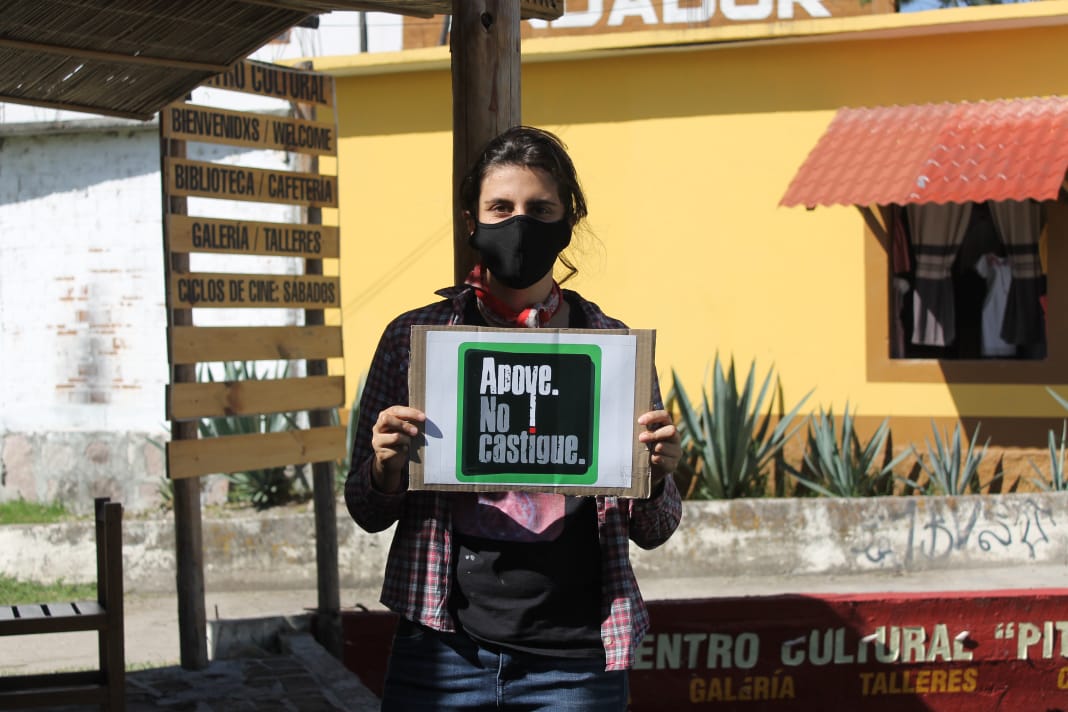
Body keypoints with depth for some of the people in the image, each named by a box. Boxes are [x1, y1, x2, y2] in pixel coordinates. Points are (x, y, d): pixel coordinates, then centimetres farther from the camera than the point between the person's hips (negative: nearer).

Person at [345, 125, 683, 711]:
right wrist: (386, 468, -12)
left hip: (573, 662, 0)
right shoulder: (414, 338, 2)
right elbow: (370, 515, 8)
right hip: (443, 654, 0)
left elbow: (651, 532, 8)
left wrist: (656, 475, -12)